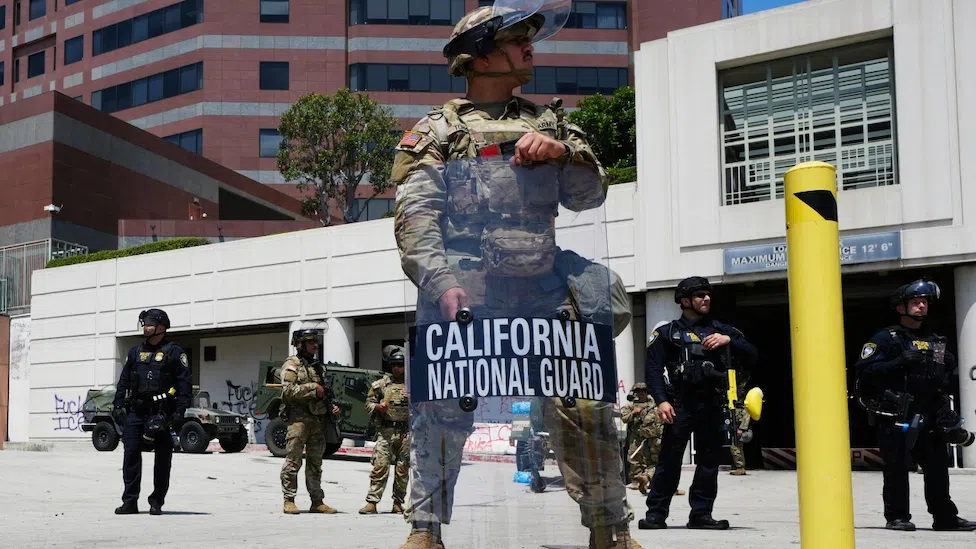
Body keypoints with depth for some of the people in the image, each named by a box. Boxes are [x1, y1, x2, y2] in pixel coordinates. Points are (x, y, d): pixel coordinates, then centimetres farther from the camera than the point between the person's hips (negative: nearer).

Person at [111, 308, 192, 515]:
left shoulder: (174, 352, 1)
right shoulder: (135, 352, 16)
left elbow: (185, 383, -4)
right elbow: (123, 381, 18)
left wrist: (180, 411, -13)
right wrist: (118, 405, 7)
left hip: (161, 413, -4)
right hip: (136, 411, 4)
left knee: (162, 457, 1)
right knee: (131, 453, -2)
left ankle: (157, 502, 10)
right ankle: (130, 501, 3)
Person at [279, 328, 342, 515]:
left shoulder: (317, 366, 20)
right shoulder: (292, 365, -2)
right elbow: (288, 391, -15)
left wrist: (332, 407, 10)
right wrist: (312, 388, -15)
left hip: (319, 420, 7)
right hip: (299, 418, -7)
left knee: (315, 463, 10)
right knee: (293, 461, -6)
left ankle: (317, 501, 13)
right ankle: (289, 501, -2)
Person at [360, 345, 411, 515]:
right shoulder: (381, 384, 9)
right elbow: (368, 403, 11)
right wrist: (378, 407, -7)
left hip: (407, 432, 1)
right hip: (386, 431, -1)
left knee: (403, 469, 6)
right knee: (380, 466, -9)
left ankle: (398, 503, 15)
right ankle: (372, 502, -7)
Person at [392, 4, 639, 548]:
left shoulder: (548, 122, 20)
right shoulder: (439, 131, 7)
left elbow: (590, 195, 13)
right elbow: (415, 217, -4)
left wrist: (563, 151, -7)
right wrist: (442, 284, -19)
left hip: (545, 297, 3)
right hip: (461, 294, -3)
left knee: (586, 408, -1)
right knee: (441, 412, -3)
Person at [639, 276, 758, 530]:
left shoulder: (720, 330, 17)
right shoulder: (667, 333, 7)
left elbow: (752, 356, 11)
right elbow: (654, 369, -2)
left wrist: (728, 341, -6)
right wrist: (661, 400, -15)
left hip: (712, 407, 4)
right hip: (681, 406, -4)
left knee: (709, 462, 6)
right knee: (669, 461, -6)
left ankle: (701, 514, 14)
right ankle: (656, 514, -1)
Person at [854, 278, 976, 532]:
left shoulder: (935, 340, 19)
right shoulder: (886, 338, -2)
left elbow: (947, 382, 29)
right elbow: (864, 371, -14)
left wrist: (949, 369, 6)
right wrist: (900, 362, -22)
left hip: (930, 417, 6)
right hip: (896, 417, -6)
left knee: (938, 466, 8)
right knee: (897, 468, -2)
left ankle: (945, 516, 17)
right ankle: (897, 516, 7)